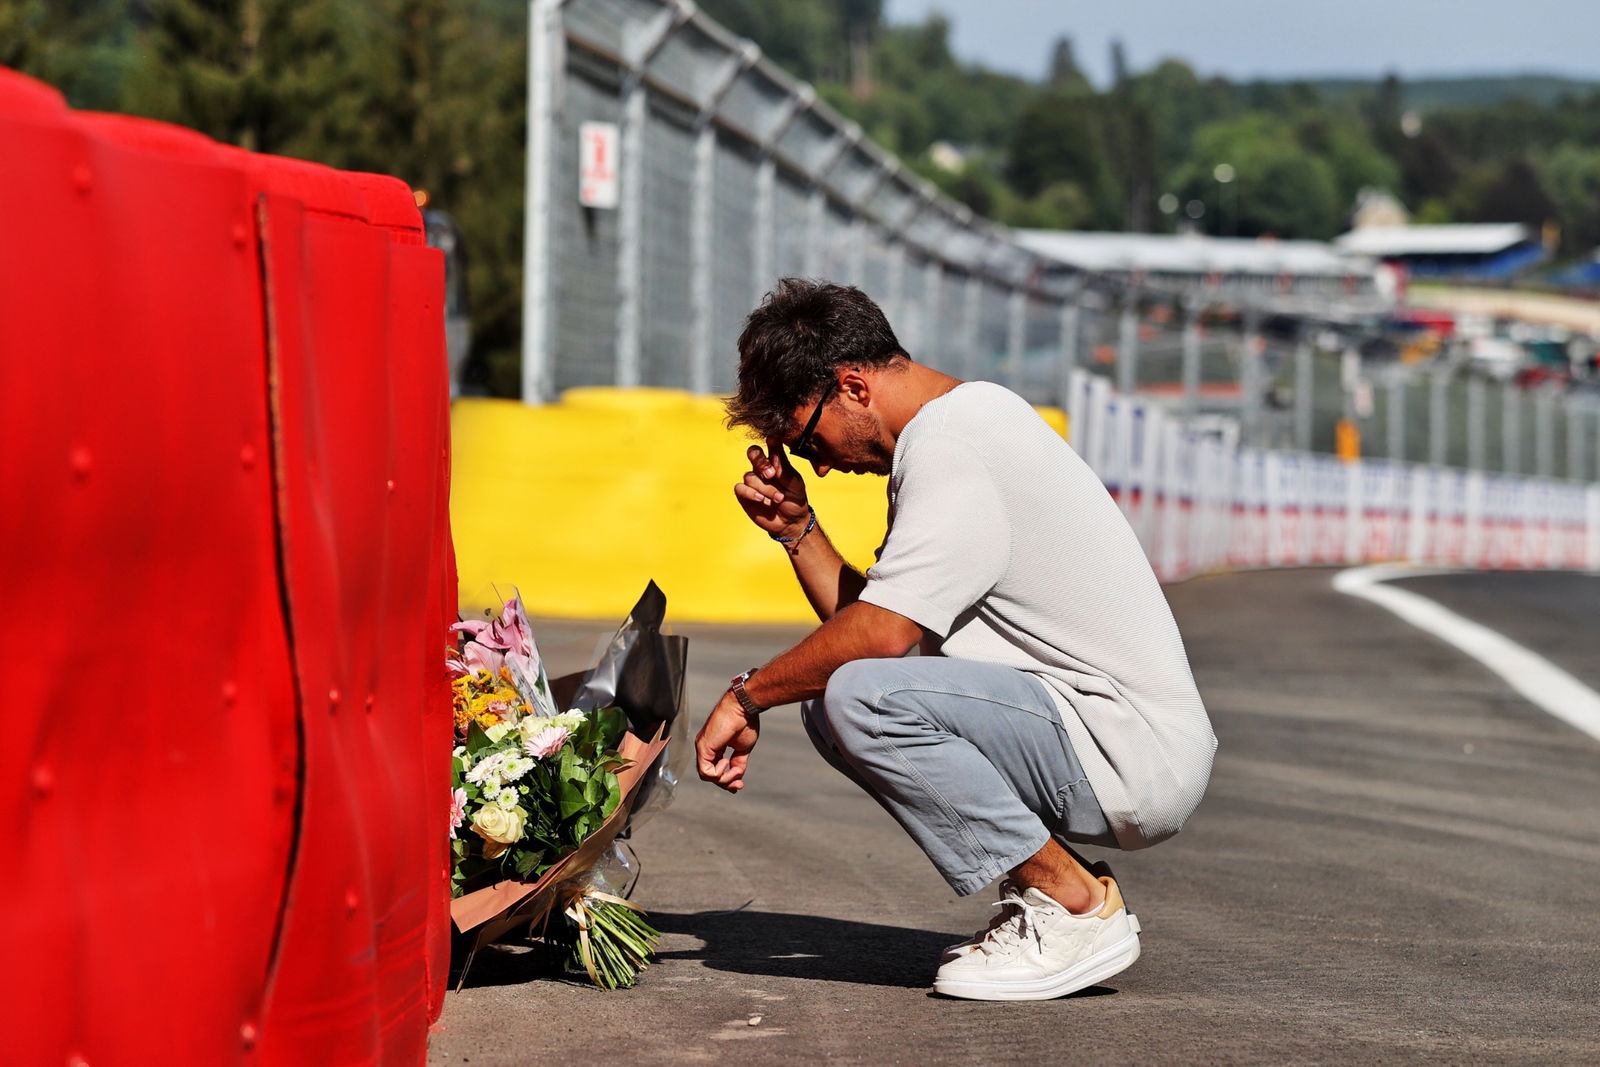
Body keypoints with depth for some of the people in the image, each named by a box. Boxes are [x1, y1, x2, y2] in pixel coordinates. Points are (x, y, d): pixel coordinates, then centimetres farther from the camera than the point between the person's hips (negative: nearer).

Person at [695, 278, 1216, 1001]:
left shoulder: (951, 443, -14)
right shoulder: (953, 429, 18)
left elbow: (882, 634, -22)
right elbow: (871, 624, 18)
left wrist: (748, 695, -9)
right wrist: (796, 529, 11)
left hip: (1135, 756, -10)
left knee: (861, 695, -25)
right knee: (830, 705, 12)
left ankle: (1076, 908, -12)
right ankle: (1048, 892, 8)